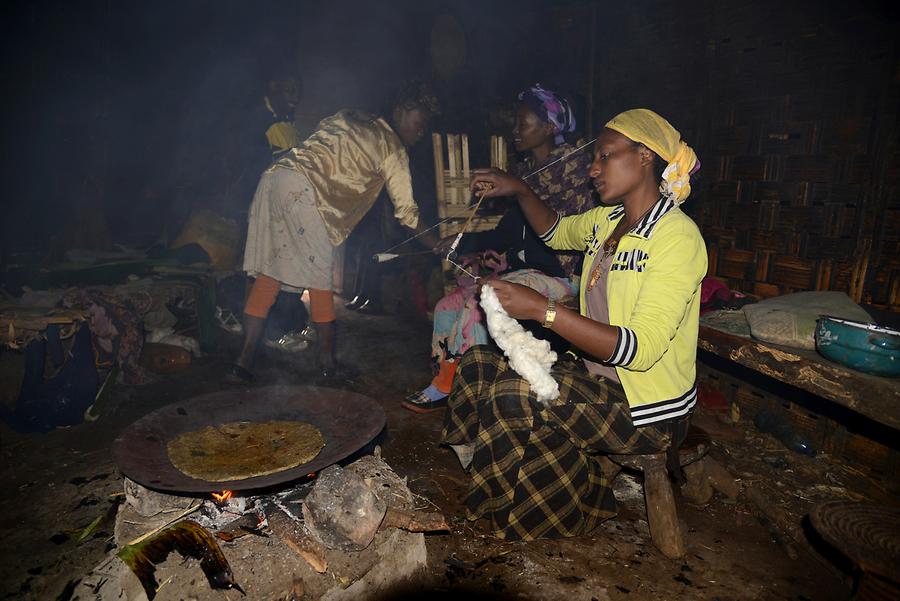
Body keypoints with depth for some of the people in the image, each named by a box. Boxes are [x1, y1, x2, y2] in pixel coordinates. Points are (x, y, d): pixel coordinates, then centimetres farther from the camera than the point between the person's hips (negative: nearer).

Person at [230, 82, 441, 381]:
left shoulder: (347, 118, 25)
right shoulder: (392, 147, 5)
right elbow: (407, 212, 6)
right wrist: (440, 247, 15)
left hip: (272, 177, 8)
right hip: (301, 190, -8)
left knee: (268, 272, 9)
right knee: (319, 277, 3)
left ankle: (245, 357, 11)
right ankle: (327, 360, 14)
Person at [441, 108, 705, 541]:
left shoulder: (676, 237, -20)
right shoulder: (605, 220, 6)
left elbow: (641, 349, -28)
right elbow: (556, 231, 29)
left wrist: (541, 309, -33)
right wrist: (519, 190, 11)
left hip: (647, 408, -8)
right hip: (600, 376, 8)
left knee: (507, 398, -24)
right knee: (477, 364, -3)